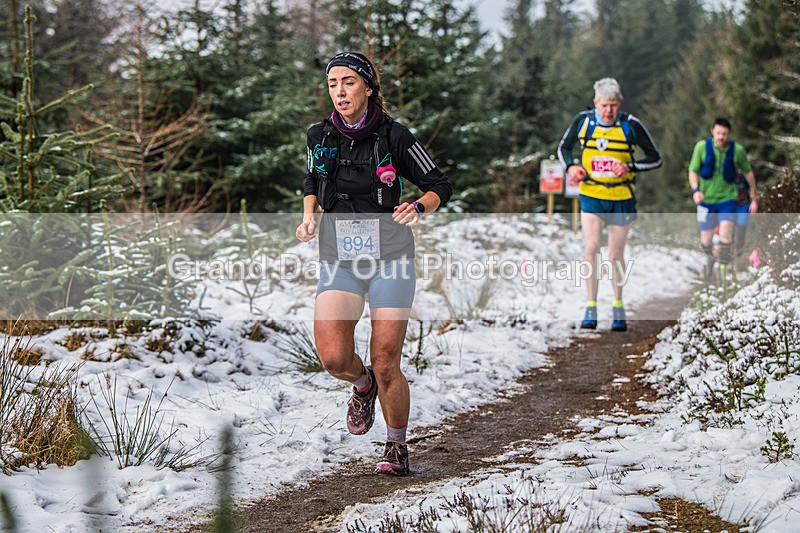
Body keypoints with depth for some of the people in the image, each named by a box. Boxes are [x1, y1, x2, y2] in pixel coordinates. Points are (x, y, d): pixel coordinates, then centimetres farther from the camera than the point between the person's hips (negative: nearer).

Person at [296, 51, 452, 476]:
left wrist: (418, 208, -20)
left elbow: (440, 187, 1)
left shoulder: (394, 136, -6)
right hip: (338, 262, 3)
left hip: (390, 262, -2)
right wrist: (308, 214, 4)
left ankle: (397, 445, 21)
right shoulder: (320, 137, 4)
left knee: (386, 367, -3)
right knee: (334, 358, -16)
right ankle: (362, 384, 20)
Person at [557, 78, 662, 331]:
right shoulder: (583, 120, -6)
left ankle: (618, 307, 25)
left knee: (616, 255, 6)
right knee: (591, 247, -15)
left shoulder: (631, 125, -11)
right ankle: (591, 307, -6)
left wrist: (629, 167, -21)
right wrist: (571, 167, -11)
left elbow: (656, 159, -4)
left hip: (621, 198, -1)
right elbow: (563, 148, 10)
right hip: (591, 195, 1)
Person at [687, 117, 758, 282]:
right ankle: (709, 259, 36)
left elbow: (748, 171, 6)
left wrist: (754, 196, 12)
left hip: (728, 198, -1)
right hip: (706, 199, 1)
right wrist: (695, 190, -26)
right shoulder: (702, 147, -11)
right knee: (706, 241, 4)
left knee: (725, 234, -22)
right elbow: (693, 171, -7)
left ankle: (724, 270, -11)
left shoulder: (737, 150, -9)